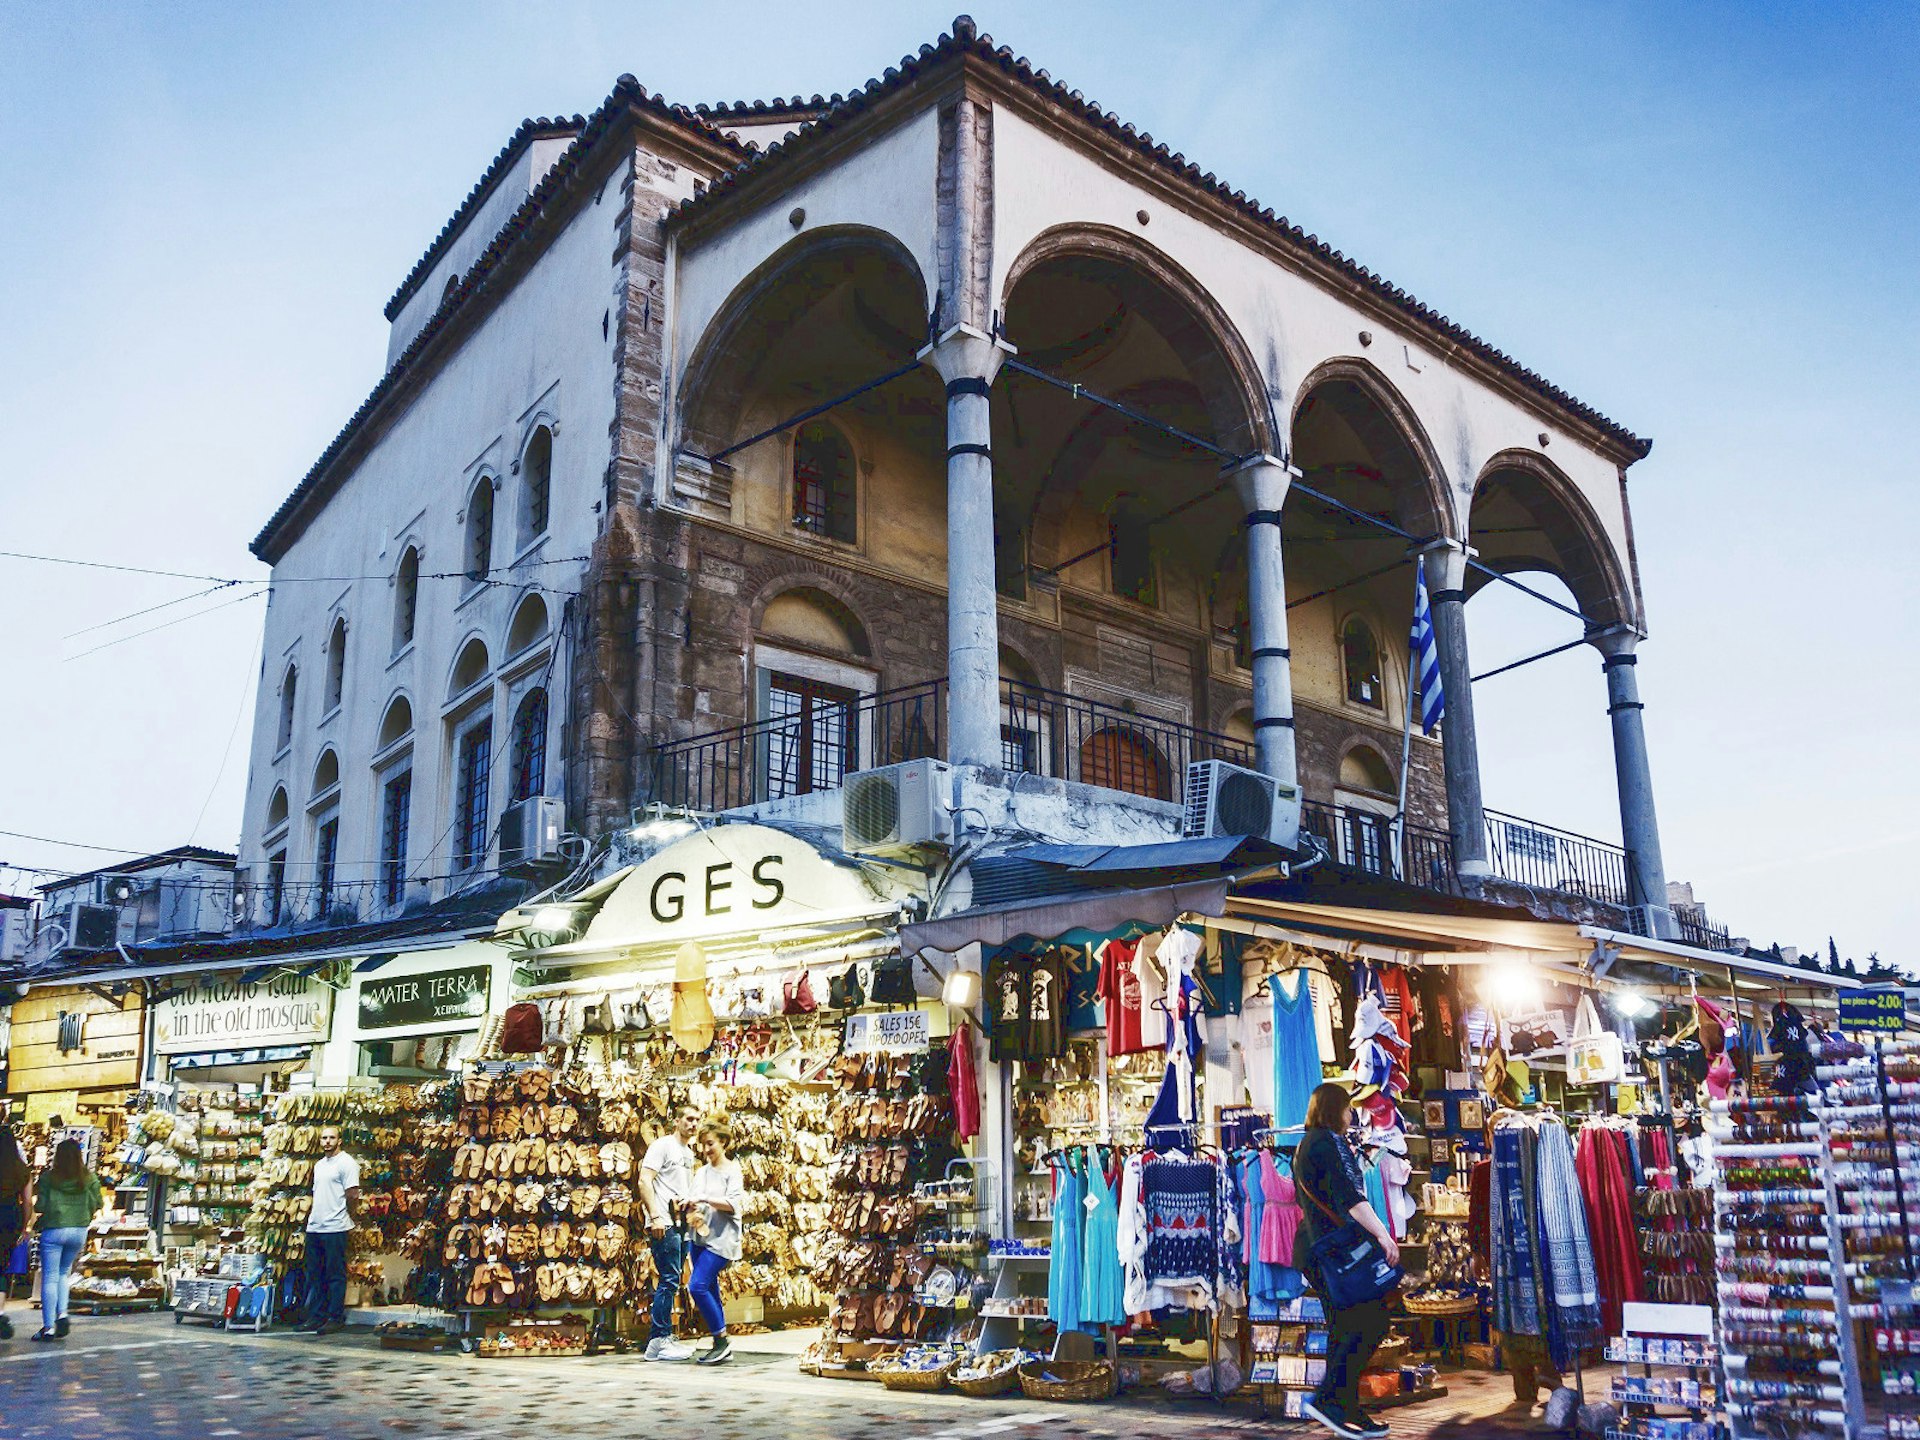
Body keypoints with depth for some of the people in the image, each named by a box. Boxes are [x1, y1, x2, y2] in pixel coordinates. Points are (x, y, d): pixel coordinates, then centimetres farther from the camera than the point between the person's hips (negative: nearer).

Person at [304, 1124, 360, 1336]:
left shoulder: (346, 1163, -9)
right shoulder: (319, 1164, 18)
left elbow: (353, 1195, -11)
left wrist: (351, 1220, -5)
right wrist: (313, 1215, 16)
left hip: (335, 1228, -8)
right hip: (314, 1228, 8)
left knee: (335, 1275, -3)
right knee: (314, 1275, 12)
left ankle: (336, 1318, 2)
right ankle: (316, 1316, 20)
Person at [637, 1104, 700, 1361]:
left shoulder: (689, 1154, 21)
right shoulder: (662, 1145, -5)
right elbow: (645, 1181, -14)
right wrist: (655, 1217, -22)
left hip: (682, 1224, 9)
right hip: (664, 1224, -9)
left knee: (671, 1283, 12)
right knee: (669, 1281, -11)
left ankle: (664, 1338, 18)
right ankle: (658, 1342, -7)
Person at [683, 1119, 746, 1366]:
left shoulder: (732, 1170, -3)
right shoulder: (701, 1172, 15)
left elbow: (733, 1204, -13)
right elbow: (695, 1202, 12)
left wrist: (706, 1199, -21)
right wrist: (695, 1214, -9)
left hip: (721, 1238, -7)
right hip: (700, 1236, 7)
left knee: (698, 1286, -17)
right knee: (710, 1290, 8)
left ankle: (721, 1341, -7)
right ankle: (720, 1345, 17)